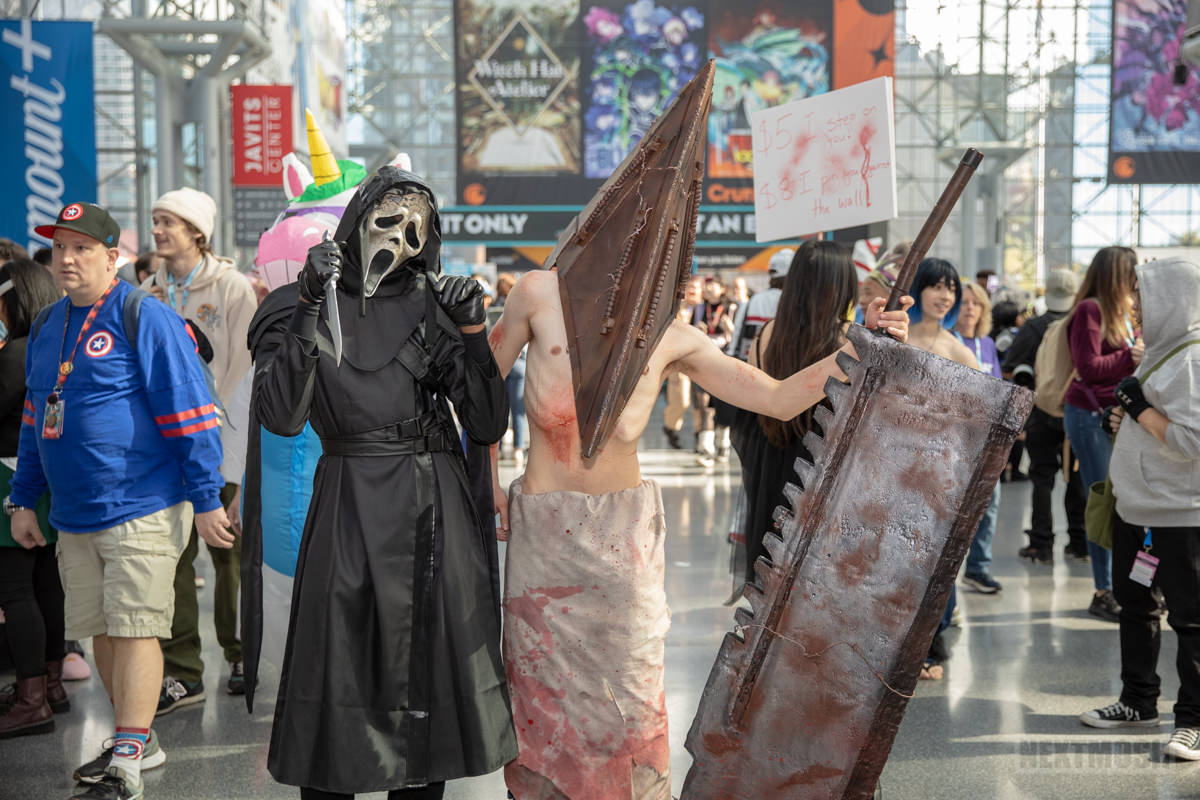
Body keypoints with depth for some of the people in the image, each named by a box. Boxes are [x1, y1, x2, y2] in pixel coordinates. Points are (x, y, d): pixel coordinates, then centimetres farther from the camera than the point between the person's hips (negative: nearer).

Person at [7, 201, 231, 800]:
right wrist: (24, 499, 20)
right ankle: (136, 740, 28)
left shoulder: (145, 319, -10)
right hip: (74, 514, 8)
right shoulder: (46, 326, 13)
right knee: (100, 631, 13)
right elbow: (34, 419, 21)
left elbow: (188, 412, -12)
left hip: (141, 509, -8)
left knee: (134, 630, -5)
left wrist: (206, 500, -14)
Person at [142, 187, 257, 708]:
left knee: (230, 553, 4)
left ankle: (241, 656, 20)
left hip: (220, 442, -3)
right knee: (172, 554, 1)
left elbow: (243, 368, -6)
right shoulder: (149, 292, 11)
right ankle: (182, 673, 7)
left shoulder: (231, 288, -2)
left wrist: (216, 429, -12)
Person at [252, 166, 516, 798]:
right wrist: (310, 307, -20)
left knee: (429, 671, 8)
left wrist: (471, 333, -10)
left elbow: (487, 425, 1)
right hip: (350, 509, -2)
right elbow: (280, 416, -17)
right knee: (339, 676, 0)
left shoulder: (429, 306, 8)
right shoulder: (299, 308, 2)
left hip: (436, 511, 3)